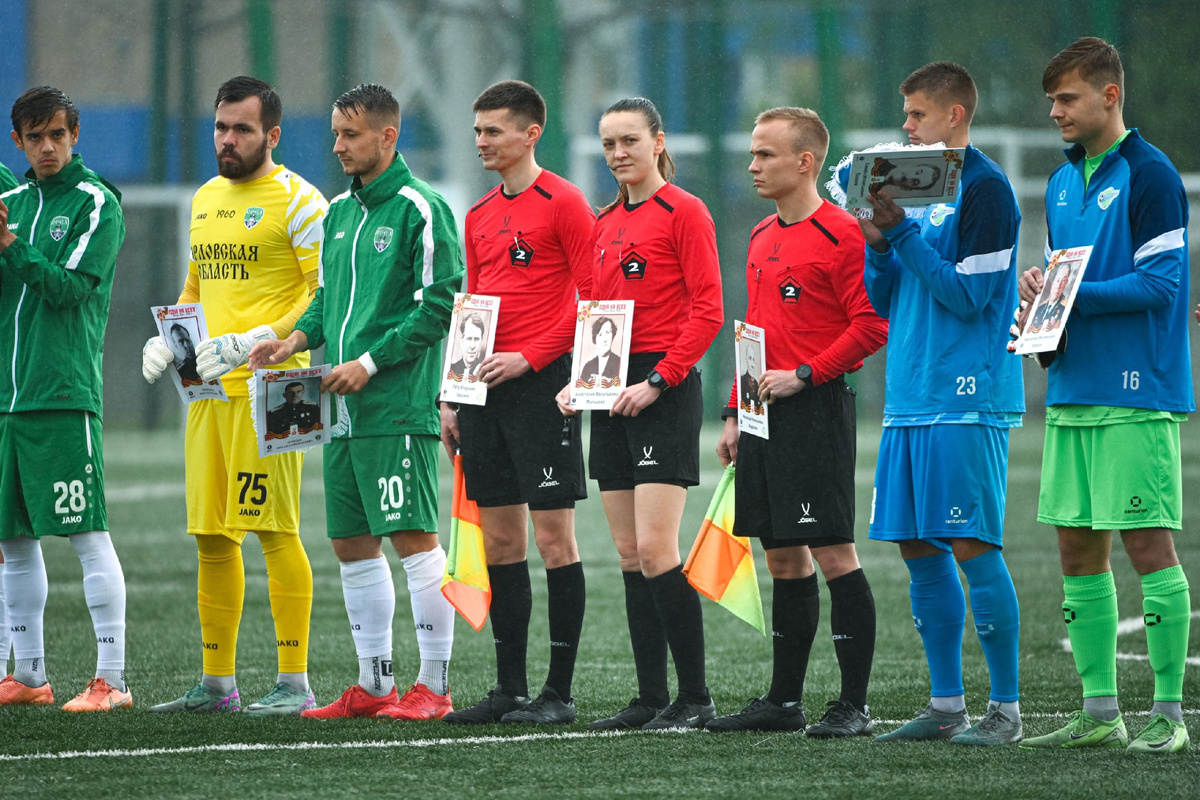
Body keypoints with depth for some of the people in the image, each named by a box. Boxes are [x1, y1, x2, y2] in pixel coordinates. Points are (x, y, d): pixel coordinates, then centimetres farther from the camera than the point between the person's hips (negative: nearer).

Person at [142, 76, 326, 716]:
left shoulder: (296, 200, -6)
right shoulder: (206, 199, 18)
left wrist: (252, 343, -20)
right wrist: (165, 340, 10)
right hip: (208, 392, 8)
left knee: (274, 531, -9)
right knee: (211, 537, 9)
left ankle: (294, 681, -6)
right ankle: (216, 682, 16)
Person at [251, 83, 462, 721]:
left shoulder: (420, 209, -8)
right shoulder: (339, 212, 17)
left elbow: (439, 305, -13)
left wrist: (369, 363, -15)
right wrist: (295, 340, 6)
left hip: (397, 406, -9)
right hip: (342, 408, 9)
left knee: (413, 537, -8)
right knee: (351, 543, 10)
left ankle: (434, 685, -5)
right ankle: (373, 685, 17)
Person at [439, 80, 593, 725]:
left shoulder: (563, 204, -5)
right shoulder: (479, 216, 17)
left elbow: (591, 299, -9)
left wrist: (527, 358, -16)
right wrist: (451, 398, 14)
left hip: (540, 382, -7)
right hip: (487, 387, 7)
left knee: (554, 535, -6)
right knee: (500, 538, 7)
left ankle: (559, 691, -3)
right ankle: (510, 689, 12)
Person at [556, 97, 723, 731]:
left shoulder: (683, 213, -5)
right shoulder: (603, 223, 16)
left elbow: (707, 311, -11)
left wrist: (658, 381, -17)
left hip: (665, 389, -8)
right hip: (611, 396, 8)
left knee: (655, 549, -13)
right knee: (630, 553, 6)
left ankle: (695, 697, -7)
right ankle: (649, 697, 9)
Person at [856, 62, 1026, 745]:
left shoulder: (985, 188, -8)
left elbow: (966, 295, -14)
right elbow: (881, 302, 17)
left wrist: (903, 233, -13)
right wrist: (880, 245, -2)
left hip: (968, 400, -9)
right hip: (912, 399, 9)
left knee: (972, 547, -9)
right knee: (919, 549, 8)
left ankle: (1005, 708, -5)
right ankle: (946, 706, 14)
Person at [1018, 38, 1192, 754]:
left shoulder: (1149, 176, -8)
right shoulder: (1063, 183, 16)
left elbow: (1159, 282, -14)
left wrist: (1073, 296, -17)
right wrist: (1041, 292, 2)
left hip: (1138, 394, -8)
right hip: (1073, 391, 8)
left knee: (1148, 542, -6)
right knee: (1078, 549, 8)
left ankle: (1168, 714, -2)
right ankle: (1100, 710, 14)